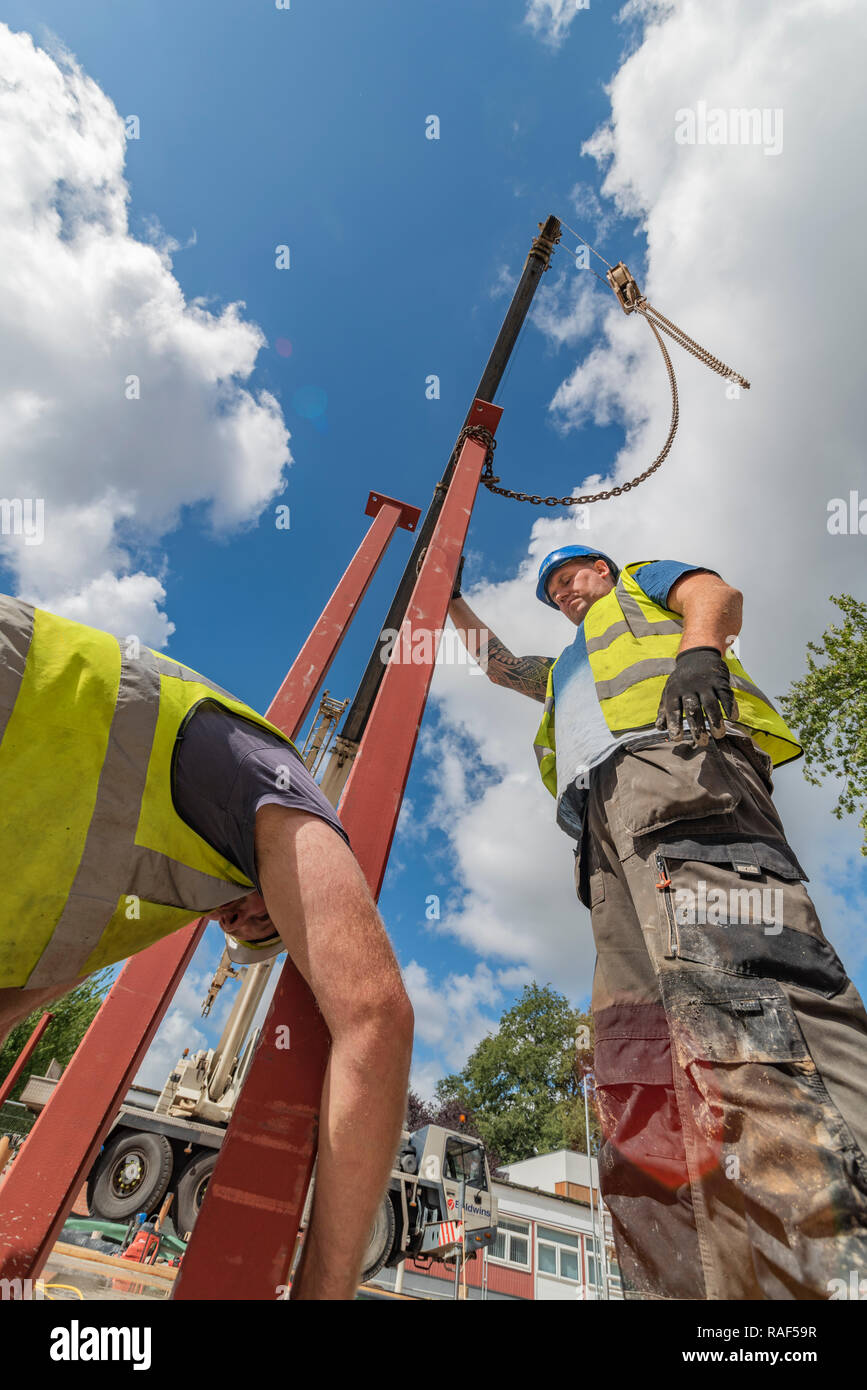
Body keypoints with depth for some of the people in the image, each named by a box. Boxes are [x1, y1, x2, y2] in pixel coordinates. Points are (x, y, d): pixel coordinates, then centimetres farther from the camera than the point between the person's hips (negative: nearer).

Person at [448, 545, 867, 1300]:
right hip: (602, 812, 7)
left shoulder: (643, 581, 31)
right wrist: (453, 602, 62)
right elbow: (496, 663, 57)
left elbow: (717, 593, 10)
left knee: (721, 944, -30)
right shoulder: (565, 667, 47)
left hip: (669, 754, -6)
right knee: (633, 1012, -10)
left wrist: (699, 649, -14)